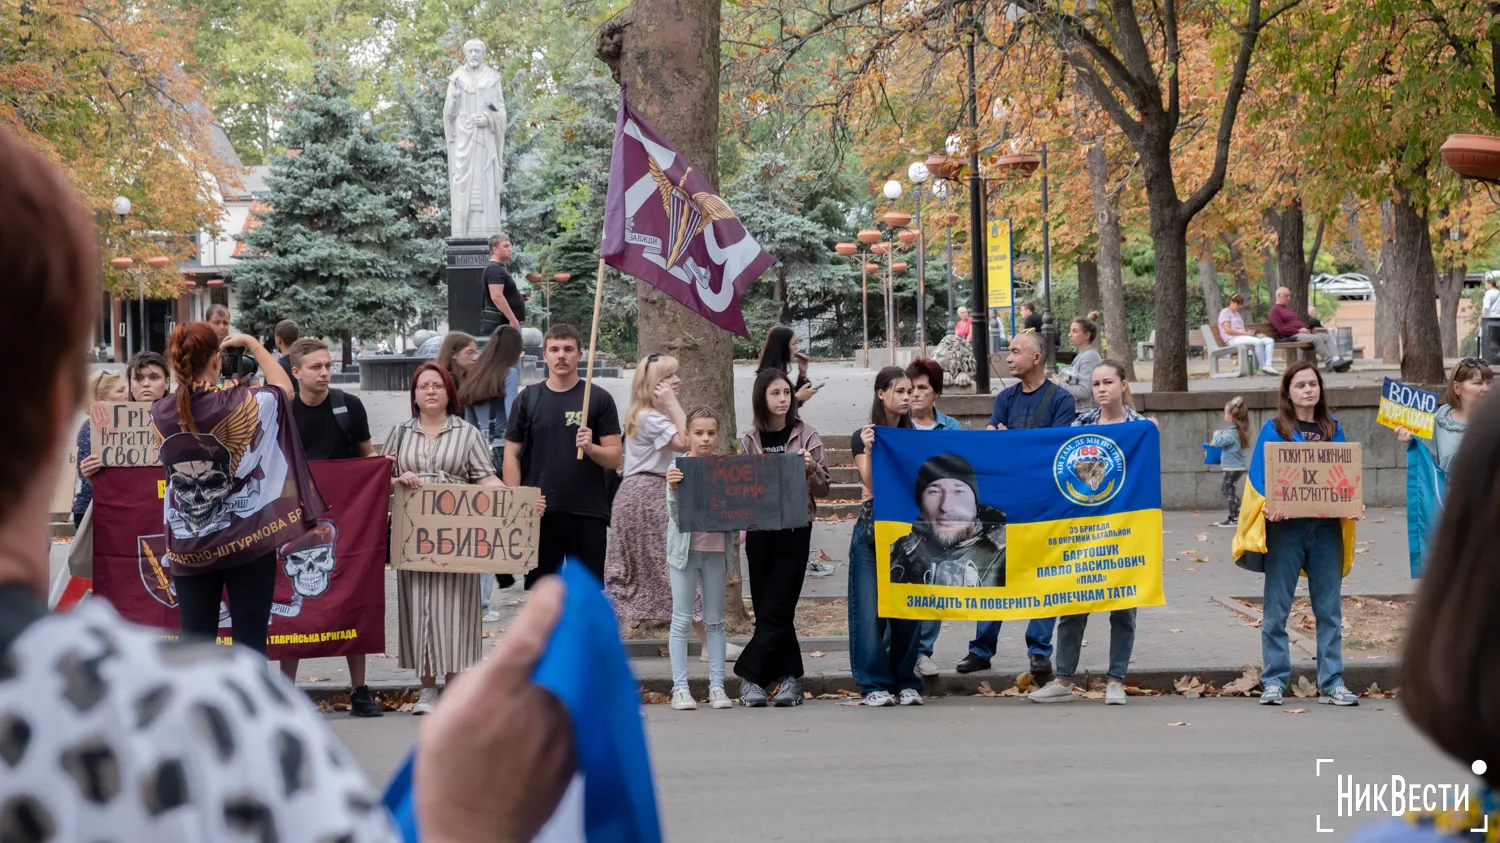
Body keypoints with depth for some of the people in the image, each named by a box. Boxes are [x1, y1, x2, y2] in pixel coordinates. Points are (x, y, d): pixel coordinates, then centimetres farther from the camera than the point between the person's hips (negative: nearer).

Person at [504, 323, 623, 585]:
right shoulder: (528, 399, 7)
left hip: (588, 513, -1)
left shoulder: (599, 399, 4)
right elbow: (512, 456, 6)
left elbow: (615, 457, 2)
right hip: (539, 512, 1)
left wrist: (591, 447, -19)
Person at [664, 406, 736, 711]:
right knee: (682, 619, -1)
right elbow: (675, 511, -9)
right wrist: (673, 488, -27)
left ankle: (716, 686, 11)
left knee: (715, 620, 7)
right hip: (685, 546, -3)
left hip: (716, 549, 3)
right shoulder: (678, 466, -4)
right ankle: (680, 687, 2)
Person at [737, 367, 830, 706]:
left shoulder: (806, 436, 2)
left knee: (775, 610, -7)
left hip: (795, 531, -2)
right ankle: (789, 676, 11)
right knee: (767, 609, 3)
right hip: (759, 531, 2)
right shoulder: (749, 440, 6)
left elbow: (822, 490, 3)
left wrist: (811, 470, -15)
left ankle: (751, 676, -1)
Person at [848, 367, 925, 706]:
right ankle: (875, 685, -1)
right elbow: (871, 484, -8)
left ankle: (906, 682, 11)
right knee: (871, 610, -5)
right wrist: (869, 449, -22)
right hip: (872, 531, -3)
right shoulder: (863, 436, 1)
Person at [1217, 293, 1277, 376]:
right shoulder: (1225, 312, 2)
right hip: (1233, 339, -9)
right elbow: (1228, 330, -12)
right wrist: (1245, 333, -14)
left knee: (1270, 341, -11)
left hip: (1243, 337, 9)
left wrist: (1249, 332, -4)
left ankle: (1268, 365, -27)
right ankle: (1263, 367, -24)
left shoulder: (1237, 314, 30)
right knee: (1258, 342, -34)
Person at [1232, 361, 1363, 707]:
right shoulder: (1274, 429, 3)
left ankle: (1332, 683, 8)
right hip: (1286, 525, -3)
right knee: (1276, 609, -1)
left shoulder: (1333, 429, 12)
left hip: (1326, 526, 3)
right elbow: (1260, 475, -2)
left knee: (1329, 608, 4)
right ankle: (1274, 681, 6)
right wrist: (1268, 505, -21)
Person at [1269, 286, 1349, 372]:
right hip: (1292, 336, -9)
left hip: (1303, 332, 9)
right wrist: (1298, 330, -15)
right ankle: (1330, 363, -34)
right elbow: (1281, 329, -9)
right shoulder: (1275, 310, 3)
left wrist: (1307, 328, 9)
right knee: (1316, 338, -31)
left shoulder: (1288, 308, 32)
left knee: (1327, 336, -10)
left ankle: (1336, 360, -29)